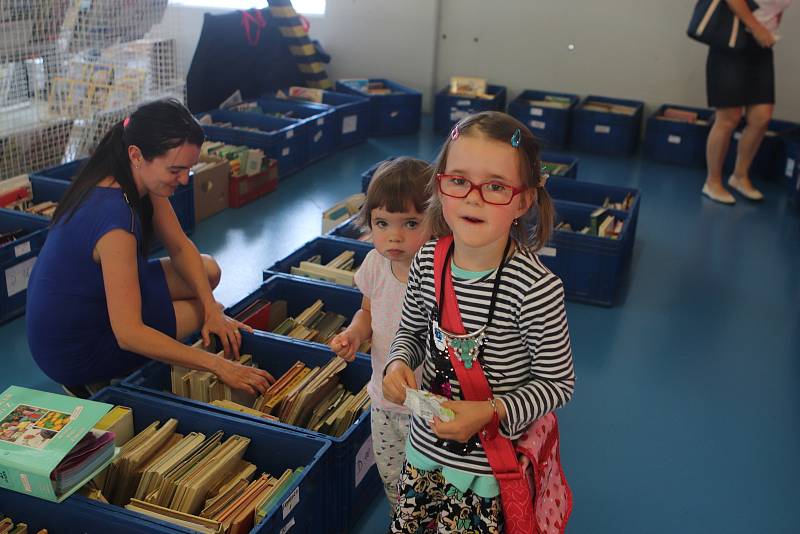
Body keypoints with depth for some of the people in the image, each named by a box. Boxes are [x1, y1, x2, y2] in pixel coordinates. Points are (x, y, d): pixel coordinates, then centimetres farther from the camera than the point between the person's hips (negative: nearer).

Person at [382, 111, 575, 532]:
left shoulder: (536, 288, -25)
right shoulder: (427, 262, -9)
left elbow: (558, 383, -14)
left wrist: (492, 412, -26)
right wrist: (399, 363, -12)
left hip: (489, 469, -5)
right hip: (425, 448, 5)